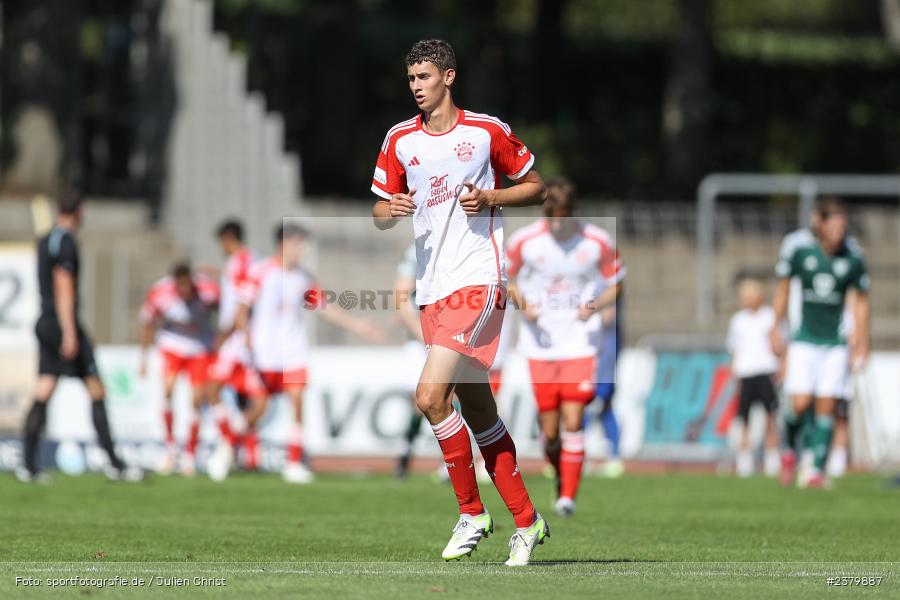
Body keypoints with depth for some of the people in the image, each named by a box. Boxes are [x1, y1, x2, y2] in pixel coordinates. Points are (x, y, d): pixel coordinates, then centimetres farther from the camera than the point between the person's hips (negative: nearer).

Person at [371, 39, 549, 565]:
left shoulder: (488, 132, -2)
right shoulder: (400, 140, 10)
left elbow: (537, 188, 7)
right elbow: (380, 215, 14)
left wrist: (488, 198, -11)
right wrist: (391, 211, -10)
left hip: (478, 280, -6)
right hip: (433, 287, 6)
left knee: (430, 396, -19)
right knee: (479, 415, 8)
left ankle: (472, 512, -6)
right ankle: (526, 521, 18)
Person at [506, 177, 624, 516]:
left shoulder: (598, 242, -6)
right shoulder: (524, 241, -5)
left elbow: (615, 284, 5)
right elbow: (508, 278, 9)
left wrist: (595, 306, -14)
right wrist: (521, 304, -11)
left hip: (580, 345, -1)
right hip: (541, 346, 1)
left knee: (573, 422, -13)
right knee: (550, 430, 1)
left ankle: (568, 497, -9)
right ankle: (560, 473, 31)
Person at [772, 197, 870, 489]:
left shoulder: (853, 259, -7)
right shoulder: (798, 249, -9)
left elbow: (860, 301, 5)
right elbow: (783, 286, 7)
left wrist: (861, 343, 5)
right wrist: (777, 327, 10)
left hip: (836, 343, 1)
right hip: (805, 341, -1)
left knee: (826, 407, -5)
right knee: (801, 404, -10)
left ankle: (816, 470, 2)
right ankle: (790, 450, 19)